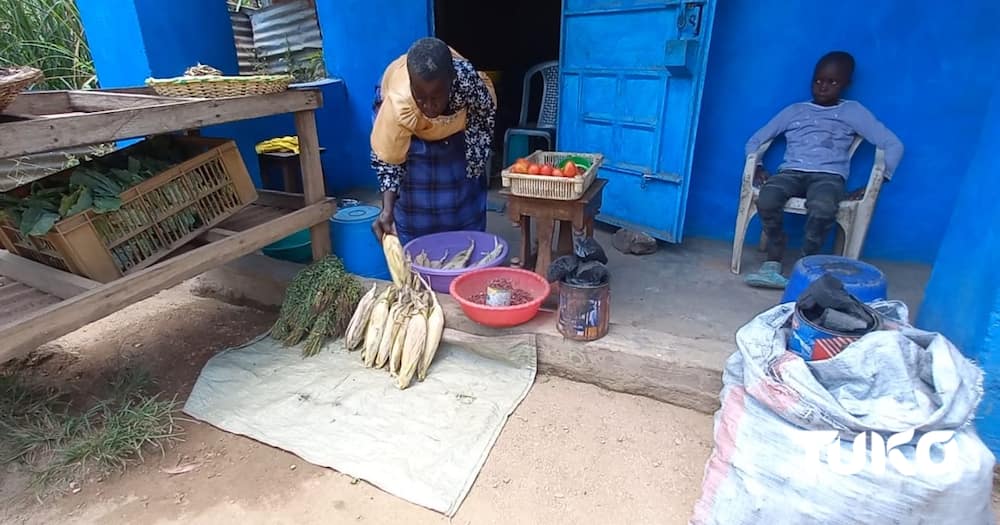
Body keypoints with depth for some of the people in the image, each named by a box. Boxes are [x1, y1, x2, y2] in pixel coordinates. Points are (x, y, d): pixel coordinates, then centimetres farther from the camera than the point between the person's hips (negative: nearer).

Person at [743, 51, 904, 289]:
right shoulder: (794, 111, 21)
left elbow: (893, 145, 10)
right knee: (766, 198, -35)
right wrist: (756, 166, 0)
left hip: (828, 176, -1)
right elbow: (755, 141, 20)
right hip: (791, 172, 2)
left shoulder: (853, 111, 15)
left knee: (822, 208, -39)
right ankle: (773, 263, -20)